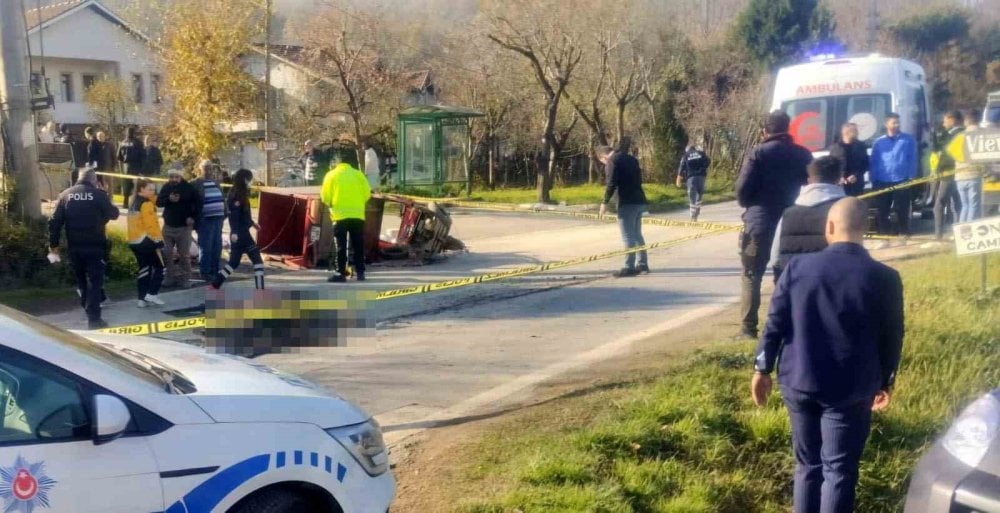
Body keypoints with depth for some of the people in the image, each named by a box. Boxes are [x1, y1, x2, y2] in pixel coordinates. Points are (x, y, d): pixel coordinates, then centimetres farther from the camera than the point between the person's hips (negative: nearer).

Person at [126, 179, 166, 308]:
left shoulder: (134, 203, 16)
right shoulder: (146, 204, -14)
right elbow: (151, 224, -20)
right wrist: (158, 240, -19)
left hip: (134, 241, 9)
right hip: (146, 240, -9)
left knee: (144, 269, 12)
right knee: (159, 266, 2)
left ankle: (142, 298, 9)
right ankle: (152, 293, -4)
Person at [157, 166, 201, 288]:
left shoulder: (189, 188, -6)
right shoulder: (166, 187, 3)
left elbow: (198, 203, -1)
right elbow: (158, 202, -1)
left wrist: (193, 217, -9)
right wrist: (169, 199, -20)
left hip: (184, 226, -3)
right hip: (168, 226, 3)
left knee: (184, 255, 1)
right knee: (167, 254, 4)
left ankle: (184, 278, 8)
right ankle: (171, 277, 14)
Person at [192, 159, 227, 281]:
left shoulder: (216, 183, 19)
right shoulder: (195, 184, -3)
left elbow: (223, 199, 23)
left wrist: (224, 214, 13)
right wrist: (195, 219, -14)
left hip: (218, 219, 7)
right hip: (205, 220, -7)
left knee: (217, 247, 10)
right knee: (206, 248, -4)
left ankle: (214, 271, 20)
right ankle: (205, 273, 3)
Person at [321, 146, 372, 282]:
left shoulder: (332, 175, -1)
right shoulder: (358, 174, 4)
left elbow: (325, 197, -2)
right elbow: (367, 194, 3)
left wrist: (331, 205, 17)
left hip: (340, 215, -2)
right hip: (357, 215, 2)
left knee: (341, 246, 1)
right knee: (358, 245, 9)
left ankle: (341, 273, -3)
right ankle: (360, 272, 10)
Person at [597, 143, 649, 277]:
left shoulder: (612, 161, -8)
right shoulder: (631, 158, 18)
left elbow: (612, 183, -15)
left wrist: (605, 202, -8)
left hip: (627, 202, -8)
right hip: (639, 200, 8)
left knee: (628, 236, -5)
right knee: (637, 234, 18)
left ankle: (629, 267, -6)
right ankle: (643, 264, 21)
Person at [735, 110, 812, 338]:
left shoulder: (759, 153, -7)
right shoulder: (803, 155, 6)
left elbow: (742, 189, -11)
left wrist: (750, 206, 8)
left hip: (759, 223, -4)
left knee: (752, 276, 4)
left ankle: (749, 328, 0)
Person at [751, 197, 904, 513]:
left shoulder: (798, 267, -5)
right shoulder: (884, 278, -7)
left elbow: (775, 324, -1)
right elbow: (891, 338, 1)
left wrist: (762, 368, 10)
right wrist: (885, 382, 16)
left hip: (798, 383, 2)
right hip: (851, 390, -2)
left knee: (807, 463, 17)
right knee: (839, 469, 5)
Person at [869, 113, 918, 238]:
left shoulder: (908, 140, 5)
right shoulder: (879, 142, 10)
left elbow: (913, 160, 2)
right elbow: (873, 163, 8)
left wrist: (911, 177, -5)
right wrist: (873, 180, 0)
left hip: (902, 181, -2)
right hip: (882, 182, 2)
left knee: (902, 210, 1)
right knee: (882, 210, 4)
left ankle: (904, 234, 9)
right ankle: (884, 234, 12)